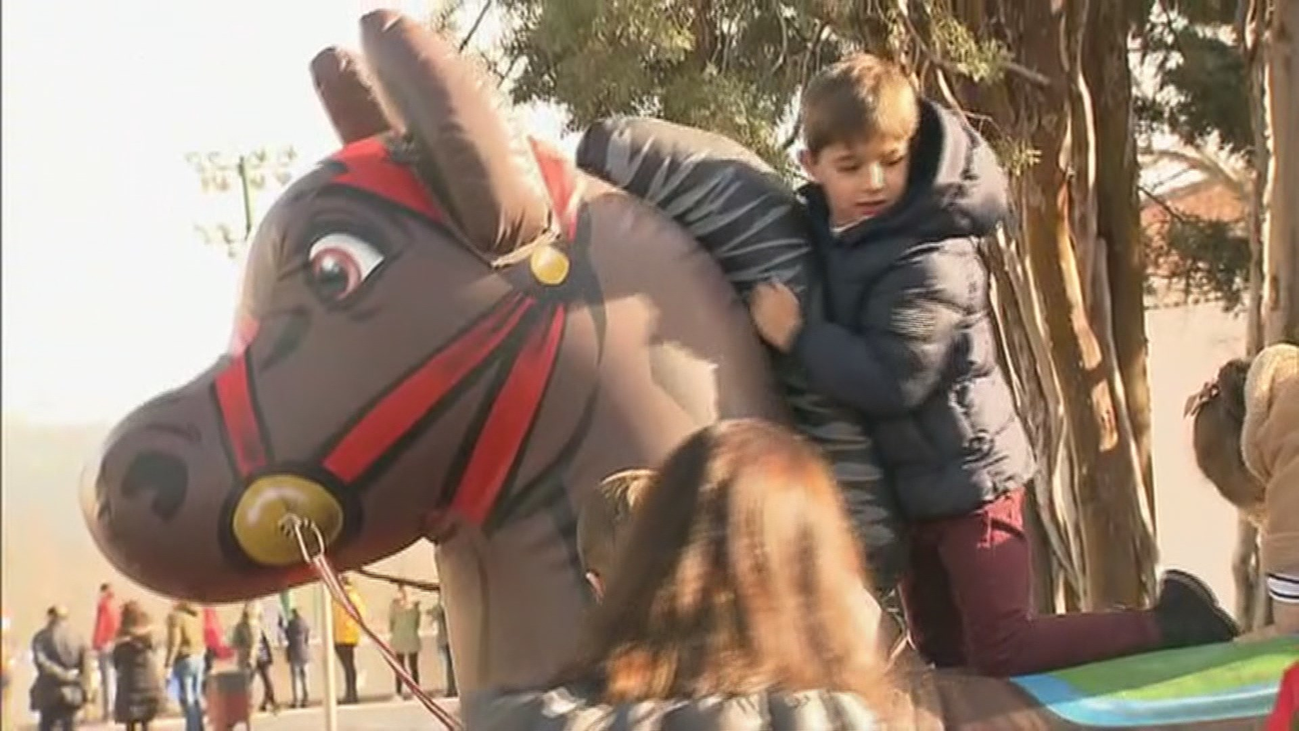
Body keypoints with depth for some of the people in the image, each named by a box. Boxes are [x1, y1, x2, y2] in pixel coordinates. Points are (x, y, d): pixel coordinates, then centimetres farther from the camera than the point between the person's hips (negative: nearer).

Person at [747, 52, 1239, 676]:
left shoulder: (930, 264, -24)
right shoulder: (827, 232, 1)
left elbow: (890, 381, -30)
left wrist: (798, 334, -26)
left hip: (966, 479, -9)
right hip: (908, 486, 9)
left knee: (1001, 652, -7)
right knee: (943, 655, 18)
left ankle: (1170, 621, 7)